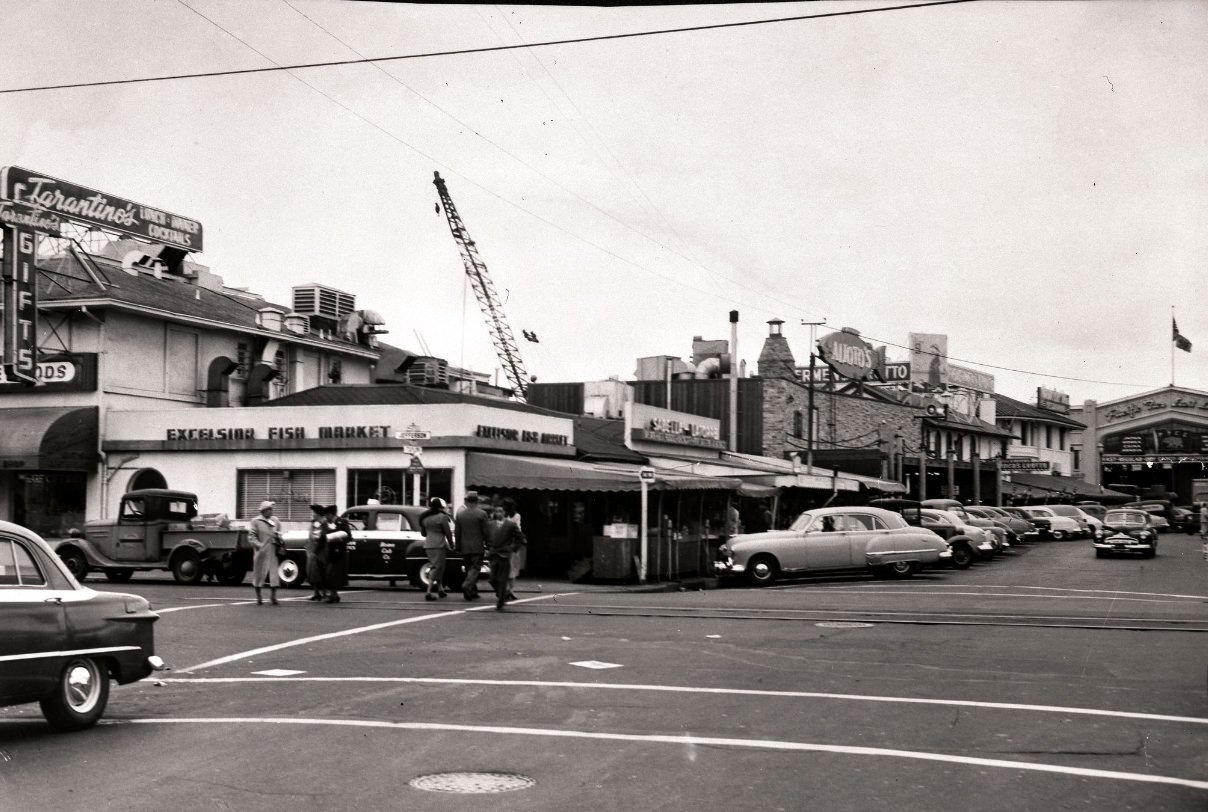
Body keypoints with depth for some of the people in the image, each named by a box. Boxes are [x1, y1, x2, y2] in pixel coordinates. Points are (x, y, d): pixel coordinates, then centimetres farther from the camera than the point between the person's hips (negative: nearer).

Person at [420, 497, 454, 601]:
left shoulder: (424, 517, 8)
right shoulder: (442, 517, -11)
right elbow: (448, 533, -7)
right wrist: (451, 545, 5)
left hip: (427, 545, 7)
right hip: (439, 545, -7)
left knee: (438, 567, 20)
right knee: (436, 568, -5)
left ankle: (440, 589, 24)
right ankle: (429, 593, -12)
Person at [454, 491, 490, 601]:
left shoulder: (459, 514, 3)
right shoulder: (481, 514, -8)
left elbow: (457, 533, 7)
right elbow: (486, 532, -7)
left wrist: (458, 547, 14)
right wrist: (488, 545, 2)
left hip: (464, 547, 4)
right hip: (477, 546, -4)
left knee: (469, 569, 13)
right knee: (475, 568, -3)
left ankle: (473, 592, 16)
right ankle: (467, 586, -24)